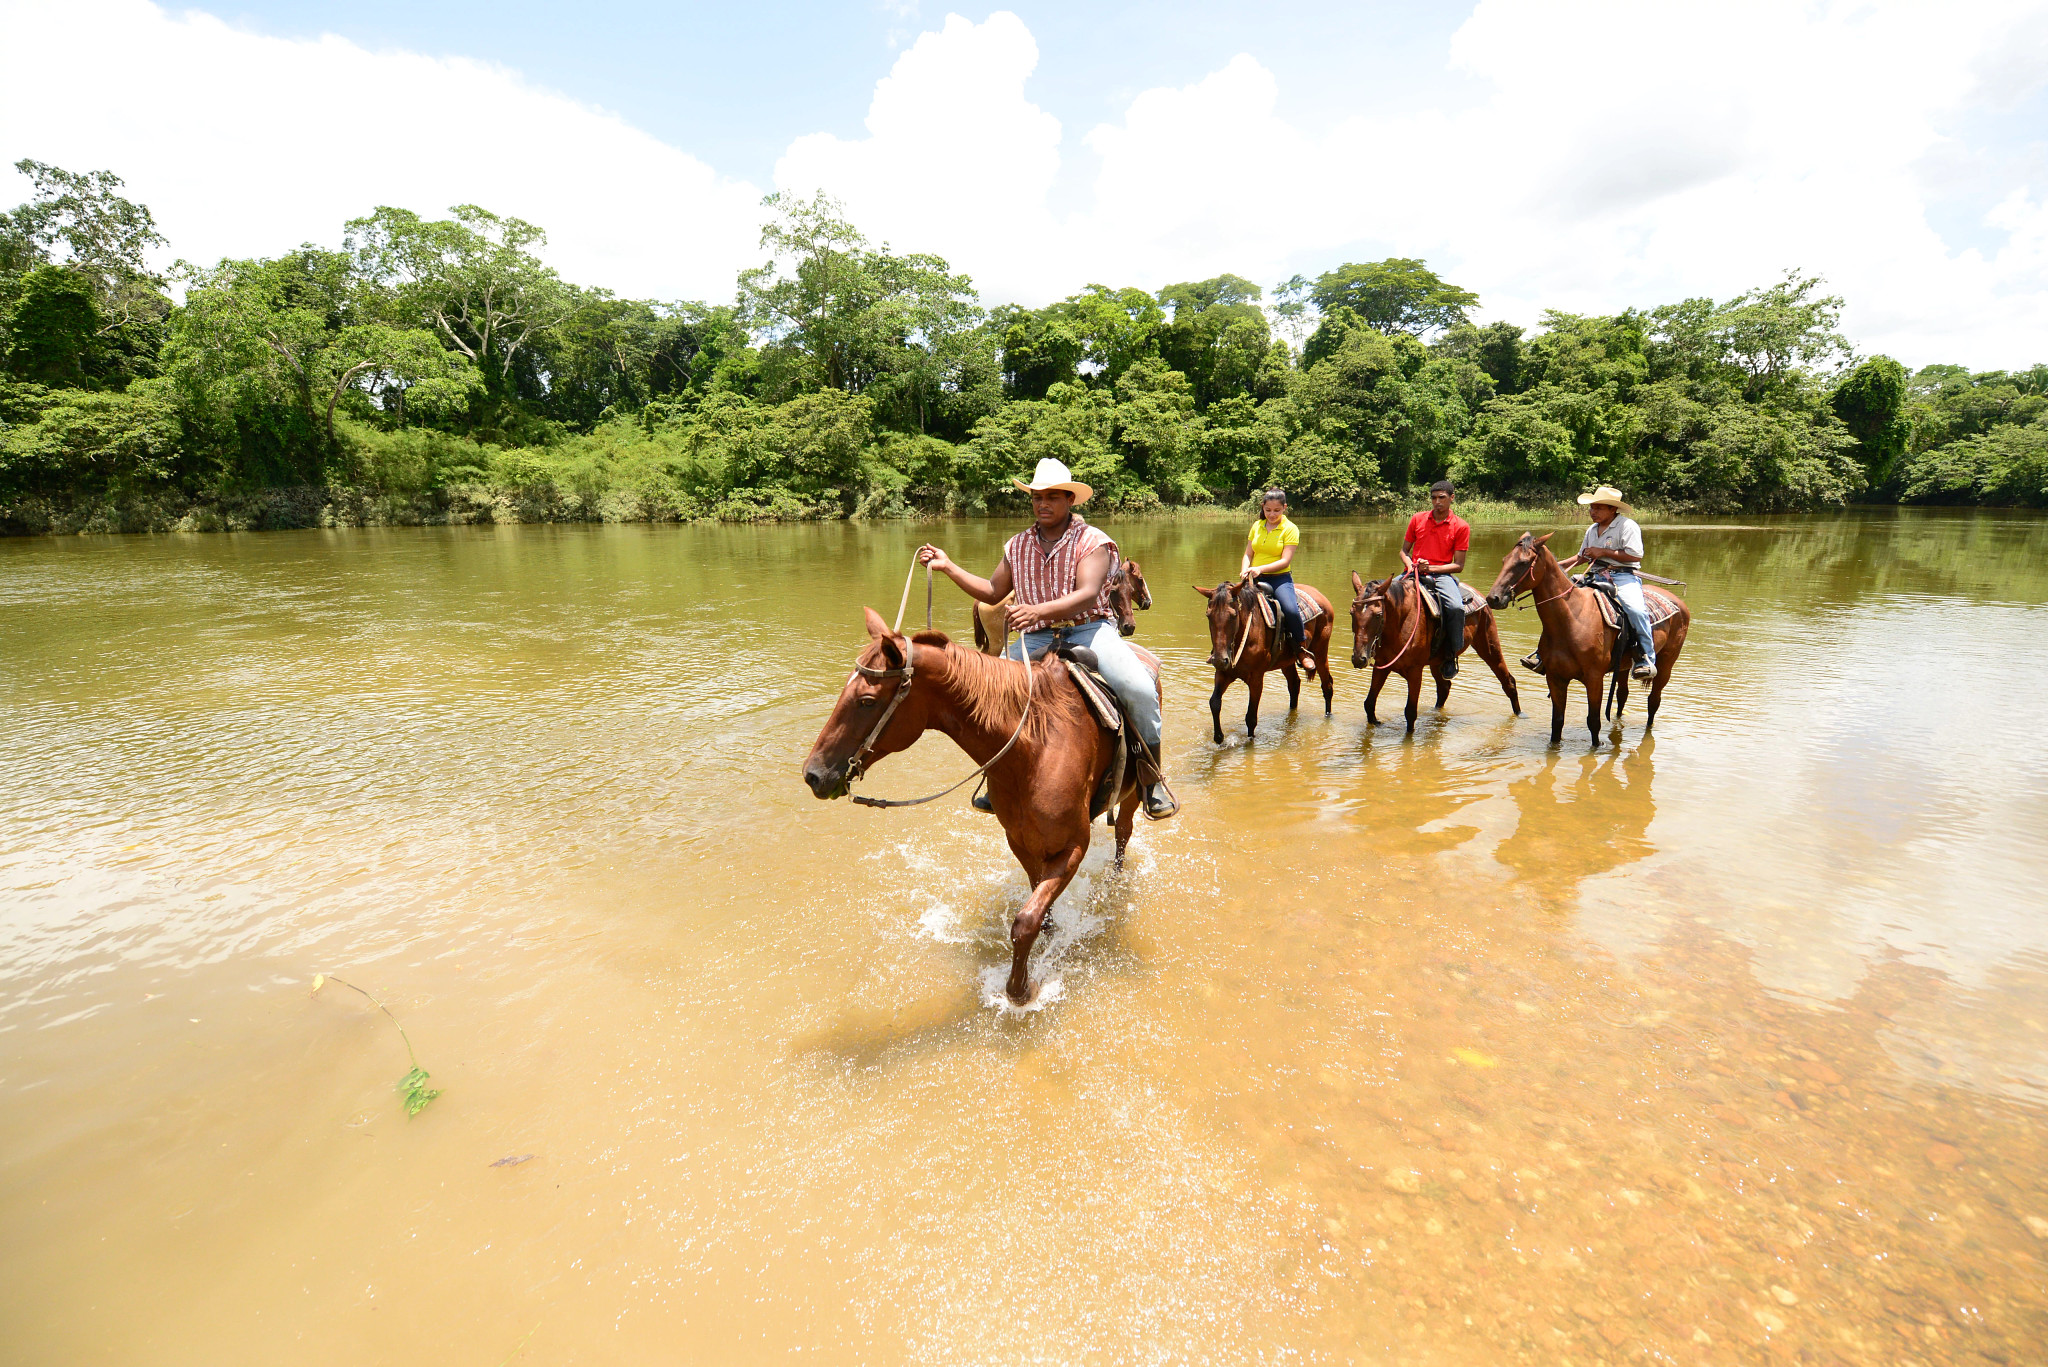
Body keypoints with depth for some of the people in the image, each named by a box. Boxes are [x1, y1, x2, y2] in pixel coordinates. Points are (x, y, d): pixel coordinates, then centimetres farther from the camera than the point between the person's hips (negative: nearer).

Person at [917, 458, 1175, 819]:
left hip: (1090, 630, -4)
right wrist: (947, 566, 11)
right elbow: (992, 592, 21)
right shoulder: (1017, 546, 14)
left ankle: (1151, 781, -8)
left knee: (1138, 688, -29)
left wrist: (1038, 610, -33)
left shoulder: (1092, 540, -2)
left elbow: (1087, 595, -17)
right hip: (1036, 639, 4)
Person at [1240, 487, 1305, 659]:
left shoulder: (1290, 529, -3)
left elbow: (1285, 561, -12)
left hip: (1280, 579, -4)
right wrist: (1245, 570, -11)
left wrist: (1260, 569, -26)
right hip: (1256, 579, 4)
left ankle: (1302, 650, -7)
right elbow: (1248, 554, 11)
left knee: (1291, 610, -29)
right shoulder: (1257, 526, 11)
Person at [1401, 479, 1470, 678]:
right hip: (1415, 572, 3)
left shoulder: (1461, 526, 1)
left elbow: (1458, 566, -1)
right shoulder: (1417, 519, 9)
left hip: (1442, 574, -2)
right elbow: (1404, 551, 16)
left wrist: (1431, 568, -15)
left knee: (1456, 607, -30)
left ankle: (1450, 656, -8)